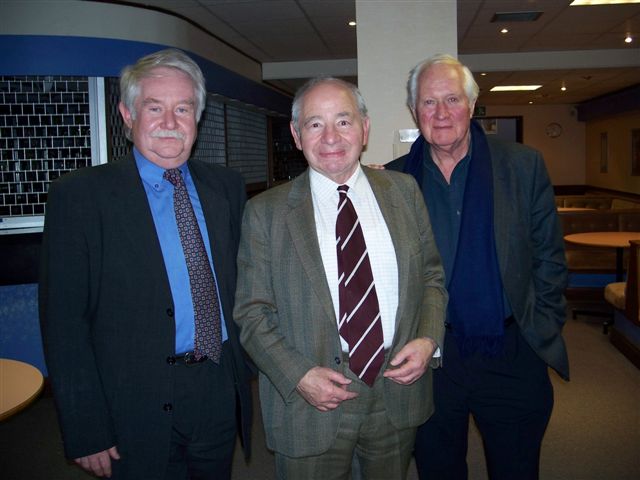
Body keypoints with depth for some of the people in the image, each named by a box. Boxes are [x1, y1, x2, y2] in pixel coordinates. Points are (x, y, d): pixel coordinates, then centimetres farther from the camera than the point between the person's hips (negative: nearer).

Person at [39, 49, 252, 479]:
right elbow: (64, 321, -10)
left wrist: (246, 369, 5)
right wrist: (86, 431, -13)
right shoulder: (79, 195, -9)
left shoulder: (227, 186, 4)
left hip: (221, 396, 4)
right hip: (137, 411, -4)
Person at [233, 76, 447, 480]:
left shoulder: (404, 192, 3)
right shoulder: (265, 212, -5)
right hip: (311, 402, -2)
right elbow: (251, 312, -4)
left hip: (398, 390, 3)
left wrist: (428, 339, -8)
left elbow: (432, 276, 9)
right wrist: (298, 375, -16)